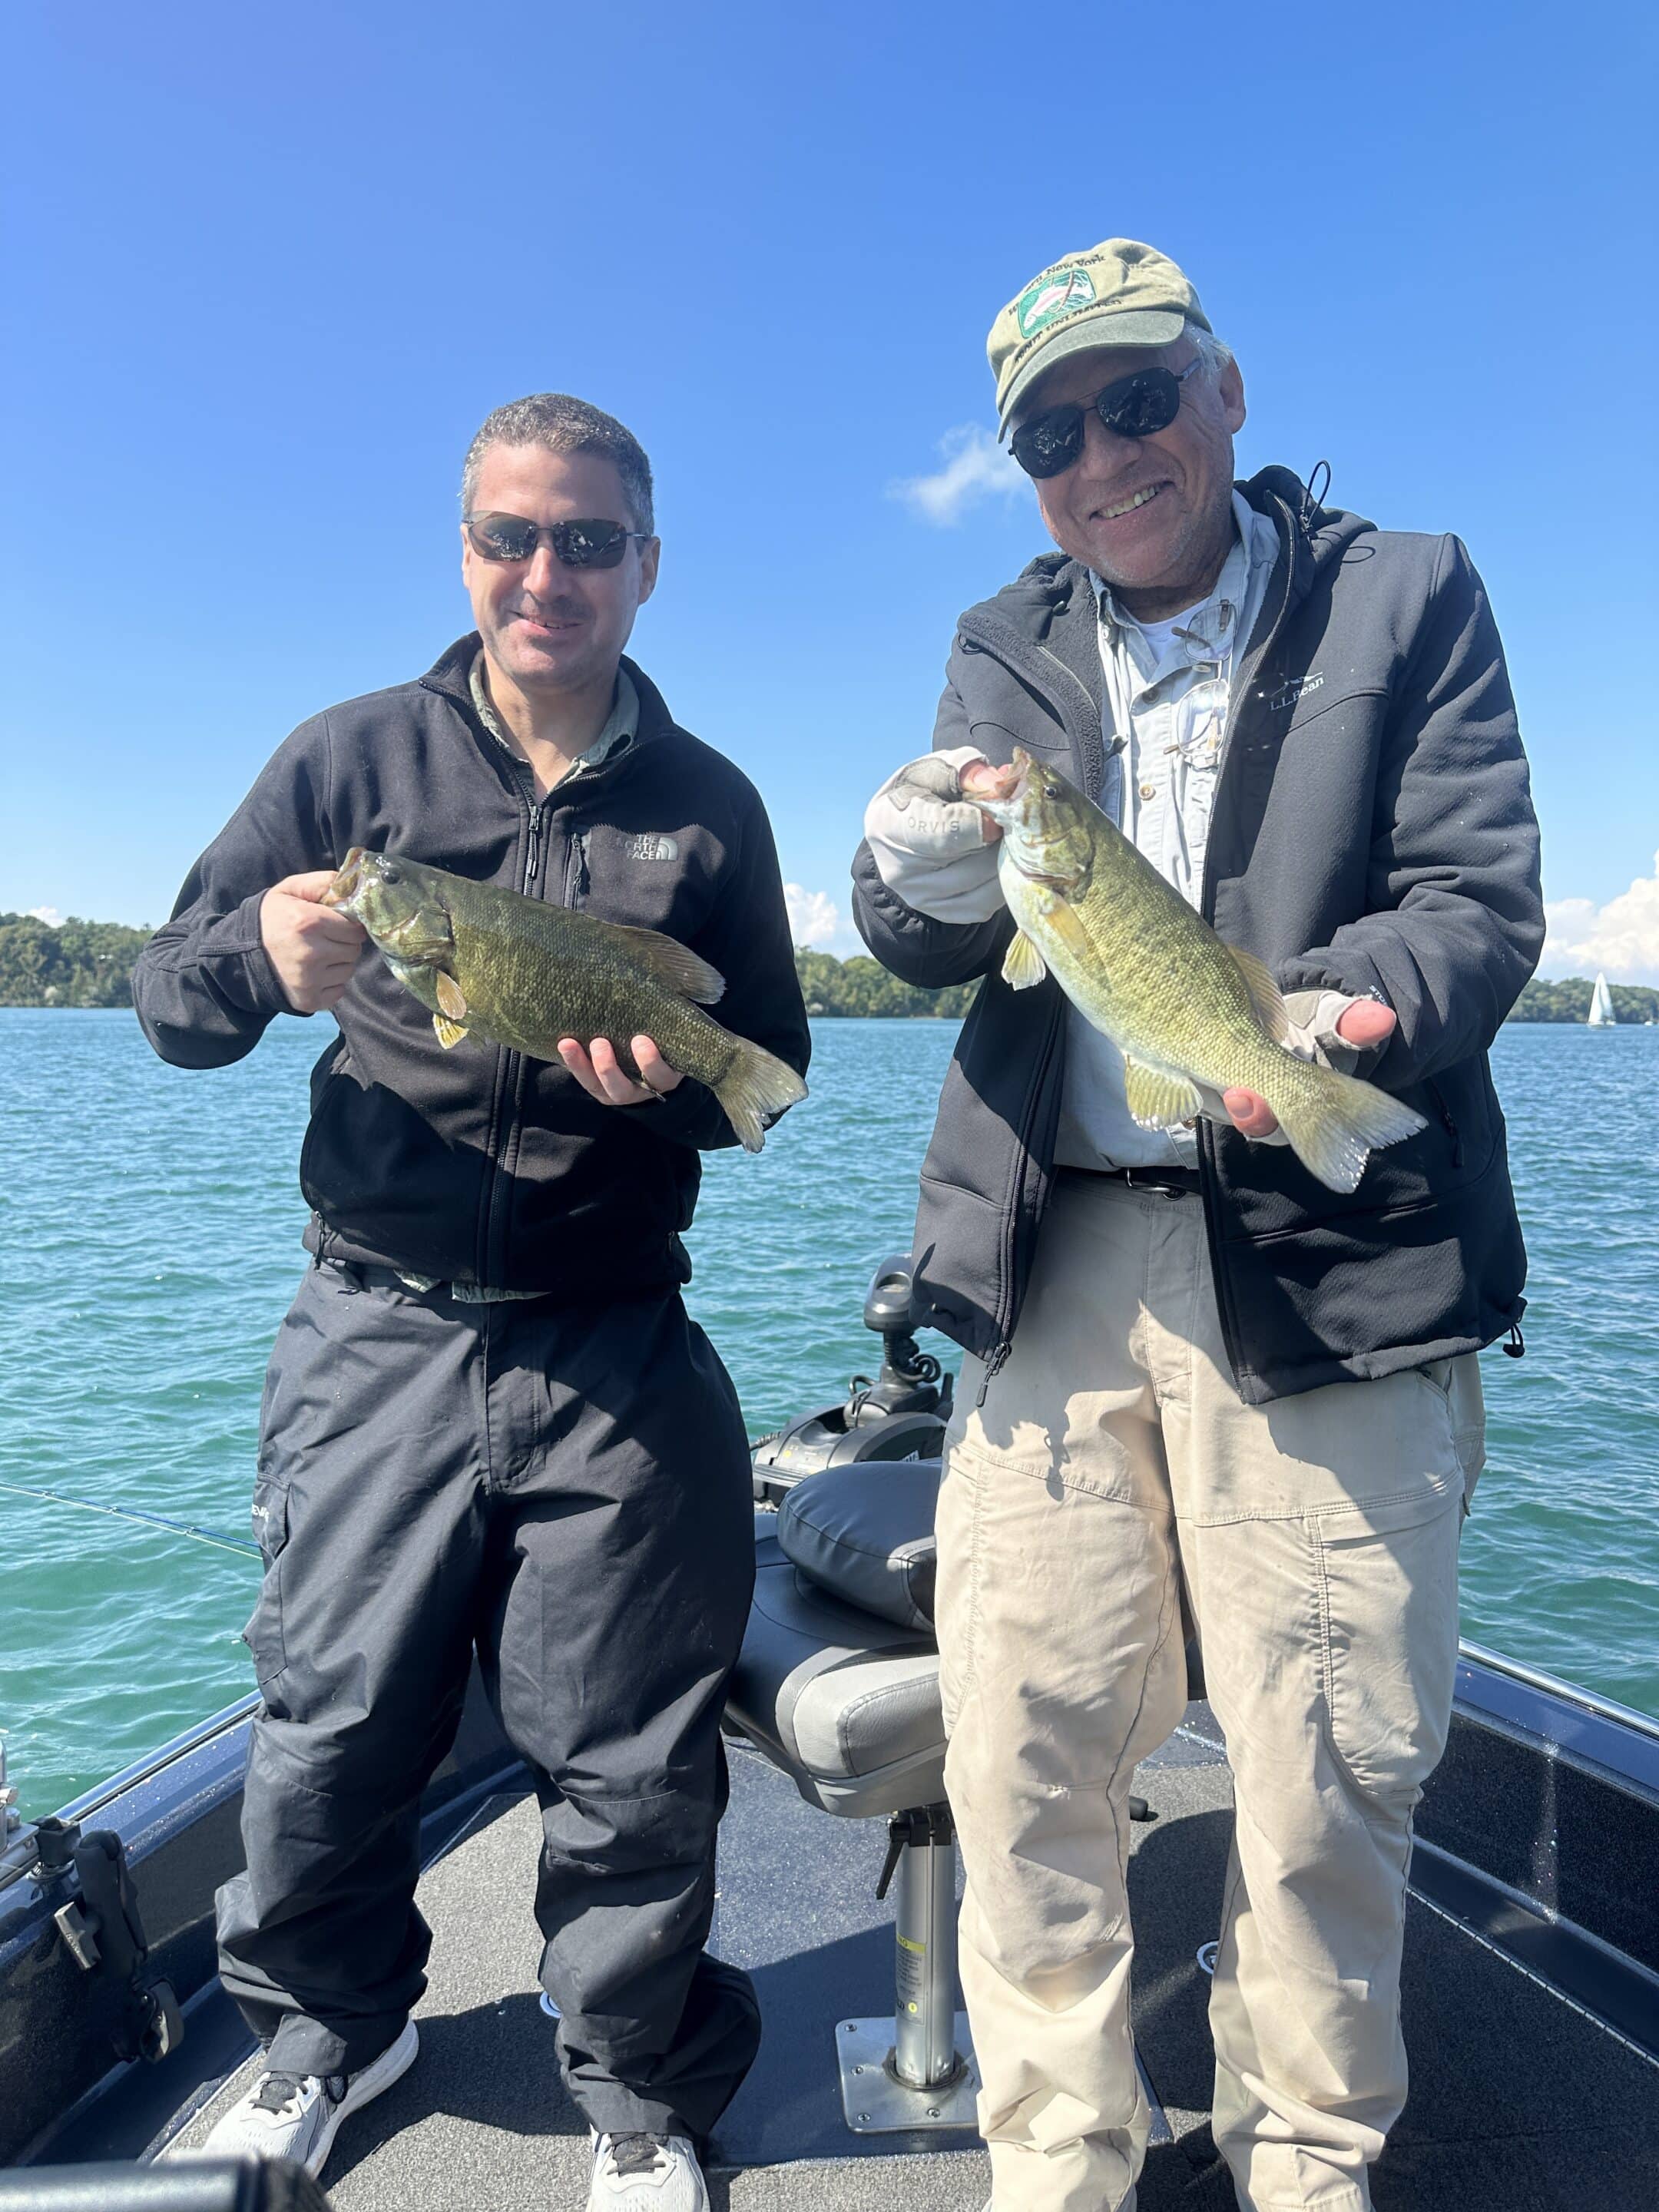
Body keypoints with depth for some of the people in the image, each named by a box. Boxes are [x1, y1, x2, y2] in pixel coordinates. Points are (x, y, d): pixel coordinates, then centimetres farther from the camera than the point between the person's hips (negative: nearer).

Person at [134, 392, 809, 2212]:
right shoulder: (356, 757, 5)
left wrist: (675, 1078, -14)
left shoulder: (706, 805, 7)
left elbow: (772, 1073, 9)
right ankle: (327, 2029, 43)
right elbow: (167, 999, 4)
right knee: (330, 1729, 11)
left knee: (628, 1762, 8)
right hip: (379, 1330, 1)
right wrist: (263, 954, -19)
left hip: (617, 1357, 0)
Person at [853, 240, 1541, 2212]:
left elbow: (1485, 896, -1)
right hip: (1053, 1256, 3)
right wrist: (919, 876, -16)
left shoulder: (1406, 599, 9)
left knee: (1332, 1769, 4)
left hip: (1334, 1260, -2)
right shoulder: (1006, 651, 17)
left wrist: (1332, 1015, -22)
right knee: (1024, 1745, 3)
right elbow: (928, 945, 8)